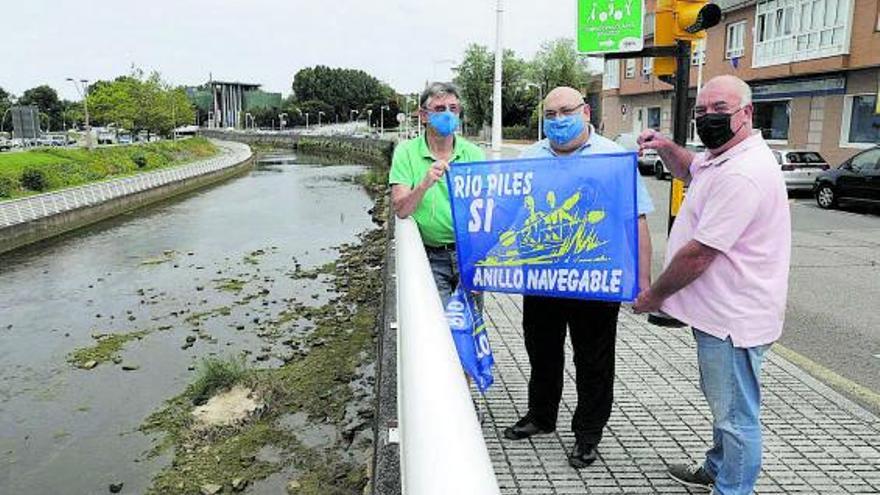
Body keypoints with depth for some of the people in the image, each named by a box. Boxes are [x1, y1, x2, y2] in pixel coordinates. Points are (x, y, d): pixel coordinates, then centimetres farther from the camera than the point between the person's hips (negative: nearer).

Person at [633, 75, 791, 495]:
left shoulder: (741, 174, -25)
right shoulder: (722, 157, 9)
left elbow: (699, 253, -26)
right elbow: (691, 171, 33)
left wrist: (654, 295, -12)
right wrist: (666, 148, 10)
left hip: (732, 318, -11)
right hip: (721, 311, 11)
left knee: (735, 414, 4)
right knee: (725, 404, 26)